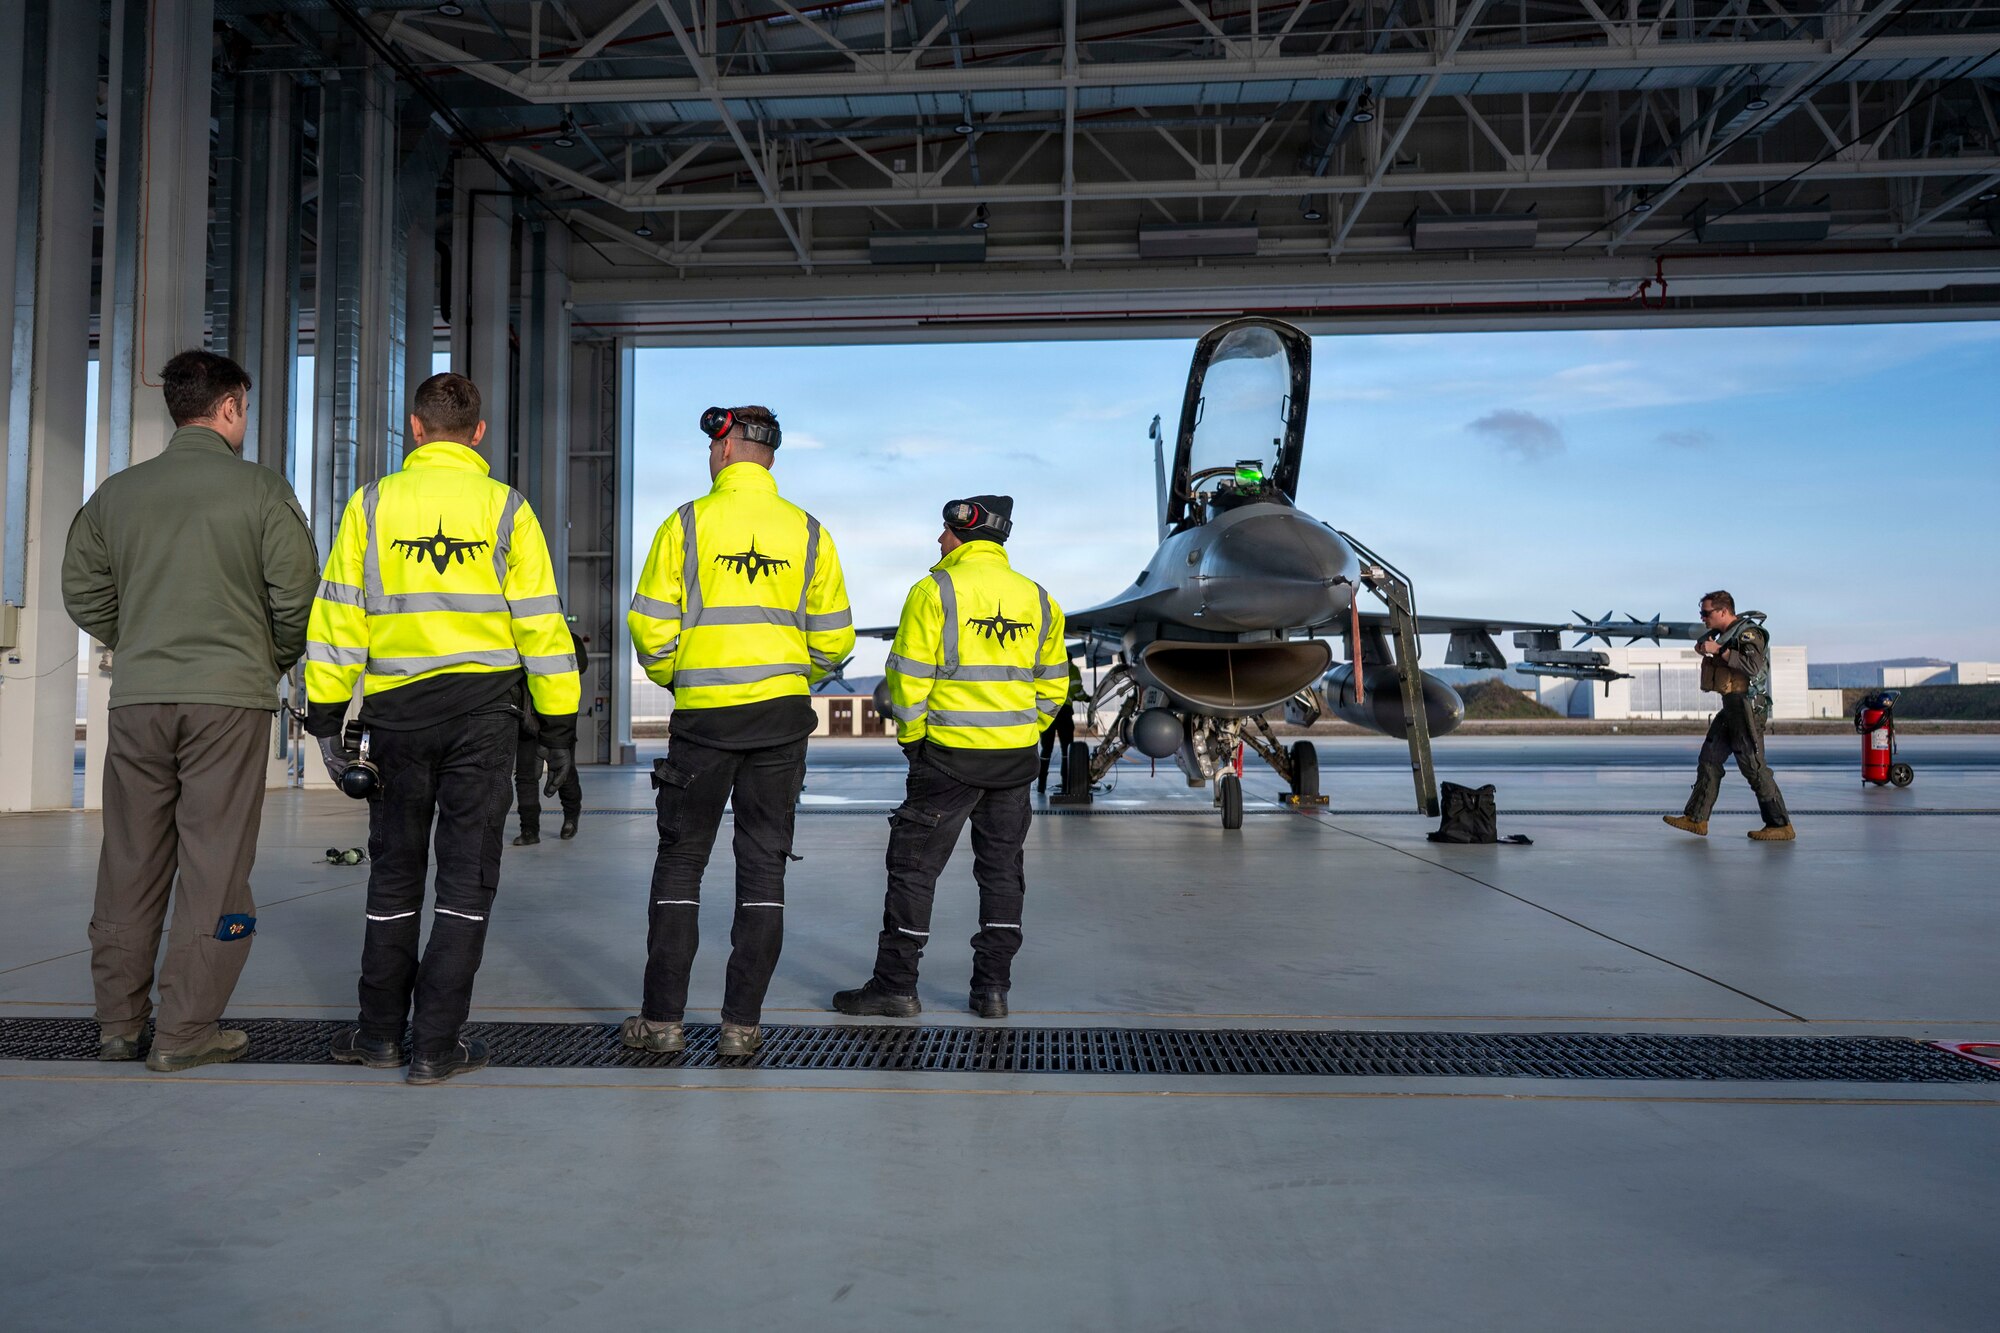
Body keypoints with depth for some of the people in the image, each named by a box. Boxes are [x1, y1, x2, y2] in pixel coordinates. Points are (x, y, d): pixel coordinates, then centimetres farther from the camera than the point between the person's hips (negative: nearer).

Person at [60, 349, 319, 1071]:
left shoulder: (117, 492, 9)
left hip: (136, 697, 4)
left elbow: (82, 592, 13)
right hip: (230, 697, -4)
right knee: (214, 865, 1)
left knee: (130, 864, 12)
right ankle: (185, 1030, 3)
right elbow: (298, 598, -7)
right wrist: (274, 662, 11)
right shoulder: (262, 491, -4)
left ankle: (119, 1022, 20)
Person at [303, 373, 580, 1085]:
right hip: (483, 707, -2)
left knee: (395, 870, 15)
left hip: (396, 707, 2)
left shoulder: (371, 504, 4)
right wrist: (558, 728, 3)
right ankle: (437, 1044, 4)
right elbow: (541, 626, -1)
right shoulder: (505, 508, 1)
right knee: (468, 876, 3)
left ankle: (380, 1032, 22)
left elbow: (338, 615, 2)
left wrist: (326, 717, 7)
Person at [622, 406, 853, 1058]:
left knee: (681, 861, 9)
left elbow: (651, 626, -4)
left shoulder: (686, 523, -2)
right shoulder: (808, 532, 5)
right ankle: (742, 1023, 9)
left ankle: (662, 1018, 11)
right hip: (783, 714, 2)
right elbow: (833, 639, 6)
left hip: (703, 713, -2)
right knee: (763, 865, 7)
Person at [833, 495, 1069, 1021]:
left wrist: (911, 738, 4)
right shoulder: (1038, 598, 9)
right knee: (1001, 868, 13)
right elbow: (1054, 685, 12)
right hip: (1016, 758, 5)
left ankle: (895, 985, 9)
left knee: (914, 865, 4)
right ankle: (992, 988, 15)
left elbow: (909, 677, -8)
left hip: (949, 753, -5)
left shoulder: (934, 591, -7)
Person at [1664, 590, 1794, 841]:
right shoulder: (1723, 633, 15)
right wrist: (1706, 652, 7)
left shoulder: (1748, 632, -13)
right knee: (1709, 759, 10)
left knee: (1754, 768, -8)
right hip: (1731, 708, 10)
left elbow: (1753, 665, -27)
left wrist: (1718, 650, -23)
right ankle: (1696, 818, 15)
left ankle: (1781, 826, -1)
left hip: (1747, 708, -10)